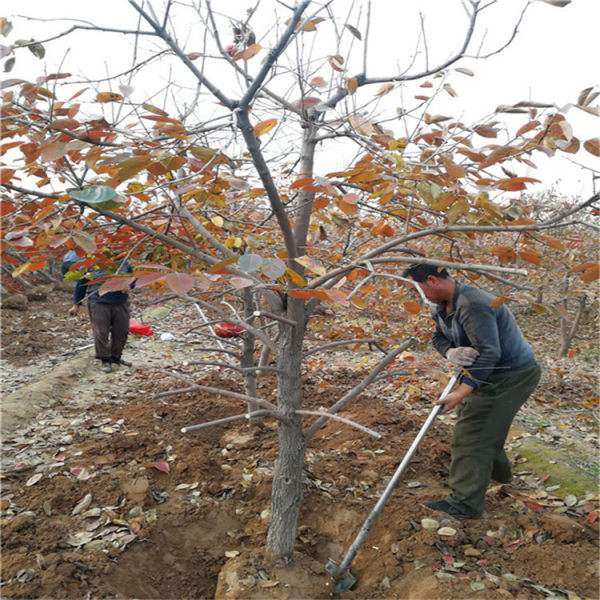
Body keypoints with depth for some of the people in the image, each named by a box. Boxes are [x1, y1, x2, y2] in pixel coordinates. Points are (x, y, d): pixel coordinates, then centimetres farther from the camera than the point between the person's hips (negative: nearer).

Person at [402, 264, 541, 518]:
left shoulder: (472, 305, -31)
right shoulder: (441, 306, 1)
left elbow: (490, 353, -35)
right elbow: (438, 336, 4)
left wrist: (462, 391, -40)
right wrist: (450, 352, -21)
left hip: (513, 375, -10)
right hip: (490, 373, 10)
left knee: (473, 432, -12)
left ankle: (466, 502, -5)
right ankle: (499, 471, 48)